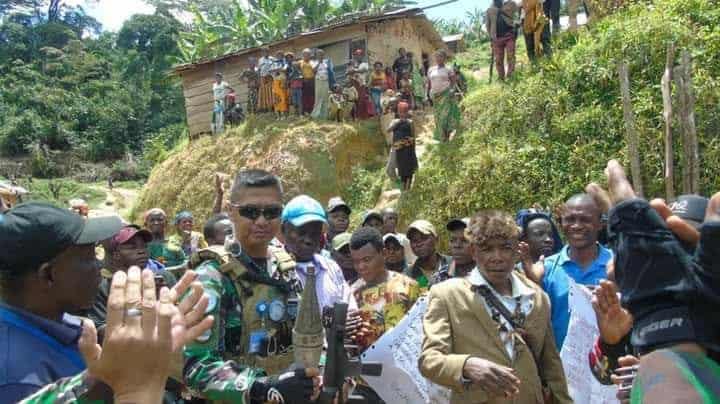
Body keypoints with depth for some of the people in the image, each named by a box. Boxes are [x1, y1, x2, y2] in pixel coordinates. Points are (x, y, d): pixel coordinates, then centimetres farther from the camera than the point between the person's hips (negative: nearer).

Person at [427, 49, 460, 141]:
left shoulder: (448, 70, 5)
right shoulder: (431, 70, 13)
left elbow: (453, 82, 5)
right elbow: (428, 83, 15)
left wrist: (451, 90, -10)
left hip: (446, 95, -3)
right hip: (435, 95, 4)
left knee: (445, 114, -11)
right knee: (438, 116, 6)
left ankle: (447, 136, -5)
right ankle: (441, 137, 17)